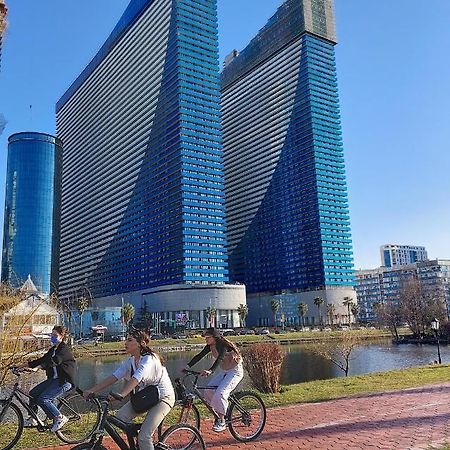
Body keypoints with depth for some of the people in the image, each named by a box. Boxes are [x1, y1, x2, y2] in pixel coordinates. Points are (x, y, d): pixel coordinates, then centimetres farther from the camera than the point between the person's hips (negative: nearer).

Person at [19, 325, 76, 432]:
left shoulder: (64, 348, -15)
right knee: (33, 393, 4)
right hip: (54, 379, 9)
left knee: (43, 399, -18)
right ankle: (32, 419, 19)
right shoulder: (53, 349, 15)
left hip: (64, 381, -9)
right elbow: (43, 359, 15)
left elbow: (54, 361, -31)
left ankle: (60, 418, -4)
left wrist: (36, 368, -40)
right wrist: (25, 365, 7)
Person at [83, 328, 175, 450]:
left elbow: (135, 379, -40)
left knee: (143, 436, -18)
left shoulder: (149, 359, -26)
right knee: (120, 417, -9)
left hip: (163, 397, -8)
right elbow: (113, 377, -8)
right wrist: (91, 390, -17)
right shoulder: (130, 361, -2)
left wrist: (120, 395, -54)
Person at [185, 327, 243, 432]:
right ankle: (219, 414, 8)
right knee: (208, 391, -8)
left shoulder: (223, 345, -25)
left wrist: (210, 370, -55)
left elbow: (220, 358, -41)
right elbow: (199, 356, -4)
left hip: (235, 371, -8)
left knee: (220, 393, -23)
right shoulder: (210, 346, -1)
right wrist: (188, 366, -16)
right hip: (223, 371, 8)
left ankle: (222, 422, -8)